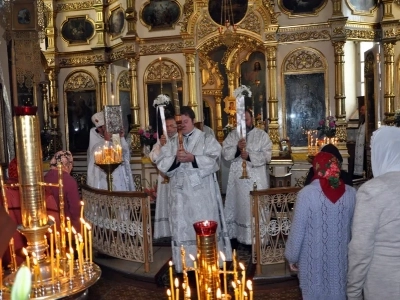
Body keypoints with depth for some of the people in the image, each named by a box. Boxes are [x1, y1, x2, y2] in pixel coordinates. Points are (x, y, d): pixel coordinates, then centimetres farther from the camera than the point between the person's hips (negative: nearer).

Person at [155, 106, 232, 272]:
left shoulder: (207, 139, 3)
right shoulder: (171, 142, 12)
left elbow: (213, 160, -10)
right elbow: (161, 164, 2)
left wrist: (192, 158, -21)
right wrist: (176, 159, -16)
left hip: (202, 191, -3)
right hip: (180, 192, 3)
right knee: (182, 226, 5)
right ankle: (185, 263, 15)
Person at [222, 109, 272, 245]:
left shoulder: (262, 135, 1)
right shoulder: (232, 135, 9)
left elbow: (266, 156, -8)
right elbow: (225, 153, -2)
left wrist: (249, 156, -21)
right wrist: (237, 148, -20)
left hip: (256, 178, -2)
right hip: (237, 177, 3)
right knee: (238, 206, 9)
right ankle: (236, 236, 20)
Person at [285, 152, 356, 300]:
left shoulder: (306, 193, -18)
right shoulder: (351, 193, -8)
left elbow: (297, 231, -13)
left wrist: (292, 257, 1)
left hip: (314, 260, -3)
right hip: (341, 259, 3)